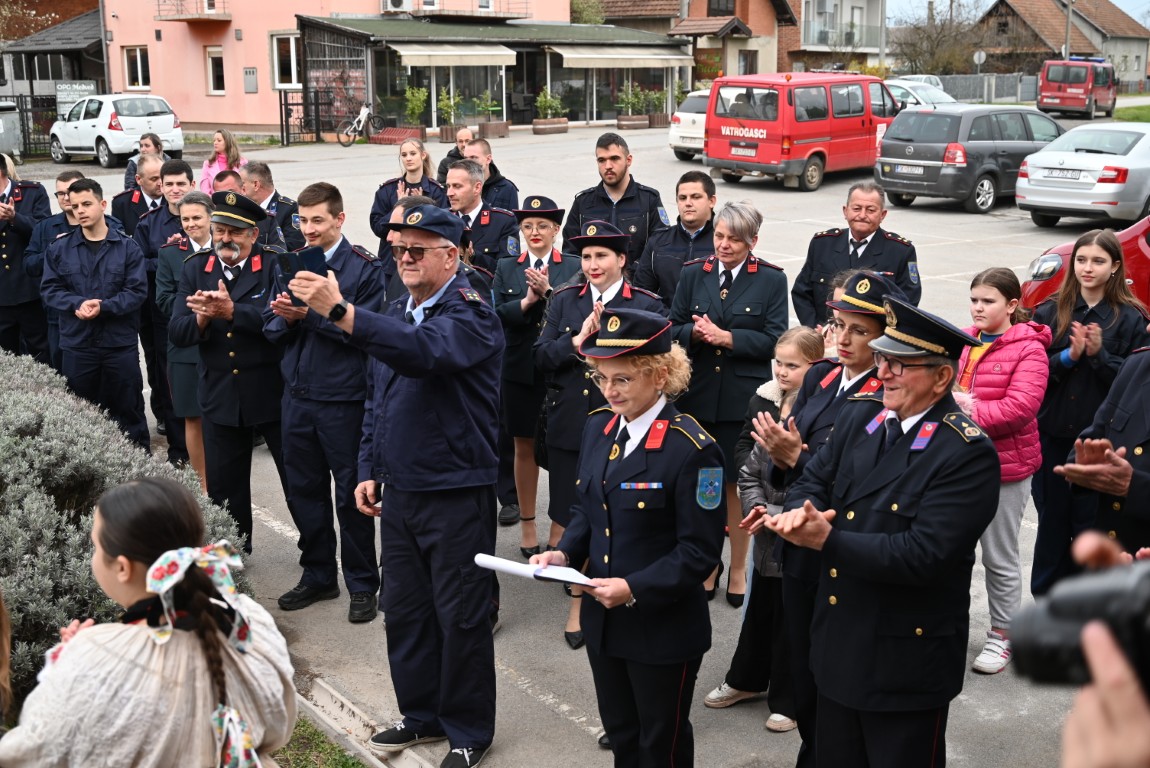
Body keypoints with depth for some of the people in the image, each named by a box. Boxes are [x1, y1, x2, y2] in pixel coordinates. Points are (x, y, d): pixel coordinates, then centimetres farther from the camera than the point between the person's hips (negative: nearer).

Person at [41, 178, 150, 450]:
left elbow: (137, 291, -8)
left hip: (121, 343, -2)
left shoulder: (128, 248, -2)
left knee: (128, 410, 7)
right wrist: (78, 304, -19)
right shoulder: (59, 249, 4)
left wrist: (103, 307, -21)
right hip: (76, 344, 2)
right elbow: (50, 289, 0)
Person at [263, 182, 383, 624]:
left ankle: (362, 585, 18)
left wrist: (310, 314, -22)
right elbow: (272, 329, 8)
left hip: (343, 398, -5)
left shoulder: (364, 267, -8)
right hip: (297, 395, 6)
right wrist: (285, 318, -14)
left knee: (351, 494, 4)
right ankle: (318, 576, 30)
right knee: (304, 489, 14)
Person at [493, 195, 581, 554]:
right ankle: (527, 524, 23)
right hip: (520, 371, 2)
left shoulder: (573, 268, 1)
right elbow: (498, 315, -1)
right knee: (524, 447, 10)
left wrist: (548, 292, -22)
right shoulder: (506, 268, 9)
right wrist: (527, 300, -17)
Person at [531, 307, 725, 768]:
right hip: (602, 620, 6)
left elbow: (699, 551, -18)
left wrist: (635, 589, -26)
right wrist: (564, 553, -7)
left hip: (663, 629, -6)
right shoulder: (598, 427, 2)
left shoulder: (691, 449, -20)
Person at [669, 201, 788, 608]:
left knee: (738, 483, 6)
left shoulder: (772, 279, -1)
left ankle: (738, 569, 22)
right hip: (697, 395, 3)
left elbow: (774, 340, -7)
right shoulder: (693, 274, 7)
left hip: (744, 398, -2)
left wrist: (726, 337, -18)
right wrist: (695, 333, -15)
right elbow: (674, 329, 6)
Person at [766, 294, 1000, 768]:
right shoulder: (860, 415, 2)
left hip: (907, 657, -6)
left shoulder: (968, 454, -21)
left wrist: (828, 540, -27)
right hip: (837, 640, 7)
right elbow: (813, 480, 7)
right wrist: (799, 512, -17)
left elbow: (924, 555, -27)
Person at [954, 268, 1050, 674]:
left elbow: (1020, 407, -22)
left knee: (1000, 558, 7)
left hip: (1005, 466, -6)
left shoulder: (1028, 349, -12)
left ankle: (1002, 635, 23)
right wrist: (950, 402, -12)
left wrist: (967, 413, -24)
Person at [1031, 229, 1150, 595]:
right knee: (1052, 521, 12)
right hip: (1052, 435, 3)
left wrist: (1099, 354, -19)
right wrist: (1068, 356, -17)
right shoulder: (1050, 311, 3)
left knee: (1092, 525, 4)